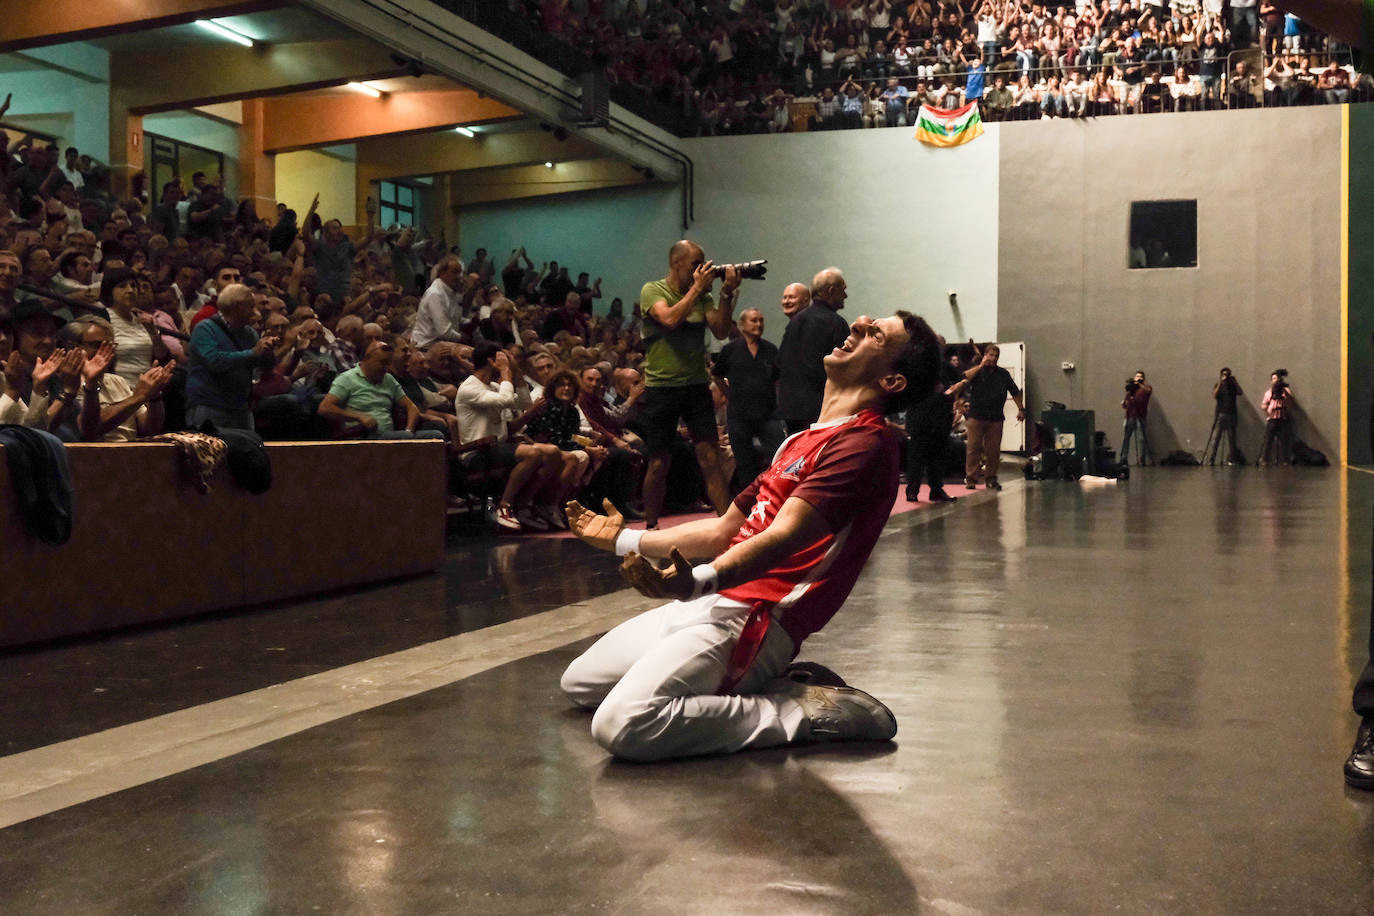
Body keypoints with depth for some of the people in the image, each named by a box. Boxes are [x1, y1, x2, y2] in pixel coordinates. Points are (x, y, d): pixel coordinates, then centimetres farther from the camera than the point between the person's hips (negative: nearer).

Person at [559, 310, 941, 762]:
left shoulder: (864, 443, -11)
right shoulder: (805, 439, 21)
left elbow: (783, 537, -26)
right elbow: (725, 529, 26)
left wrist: (699, 581, -43)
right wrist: (625, 539, 32)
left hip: (753, 618, -10)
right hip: (710, 605, 10)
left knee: (622, 724, -29)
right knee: (578, 683, 16)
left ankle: (803, 711, -11)